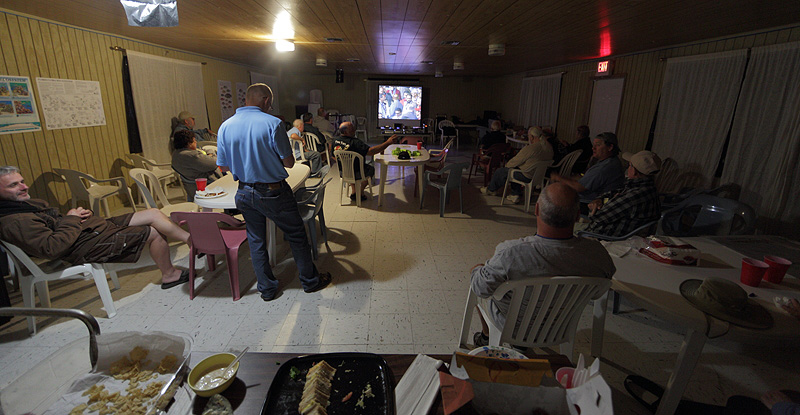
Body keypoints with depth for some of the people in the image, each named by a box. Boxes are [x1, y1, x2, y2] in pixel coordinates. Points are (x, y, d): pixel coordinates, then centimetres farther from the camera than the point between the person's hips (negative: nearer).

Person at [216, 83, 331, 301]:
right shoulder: (272, 123, -15)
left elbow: (223, 166, 5)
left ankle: (266, 288, 30)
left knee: (256, 240, 18)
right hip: (273, 193, -5)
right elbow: (289, 163, -12)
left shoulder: (225, 126, -1)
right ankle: (310, 281, 26)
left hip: (245, 193, 5)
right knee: (296, 236, 12)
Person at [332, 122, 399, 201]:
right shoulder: (355, 142, -30)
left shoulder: (335, 140, -8)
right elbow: (370, 151, -38)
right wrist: (388, 142, -40)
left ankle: (354, 192, 35)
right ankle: (361, 193, 31)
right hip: (355, 174, -6)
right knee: (371, 169, 23)